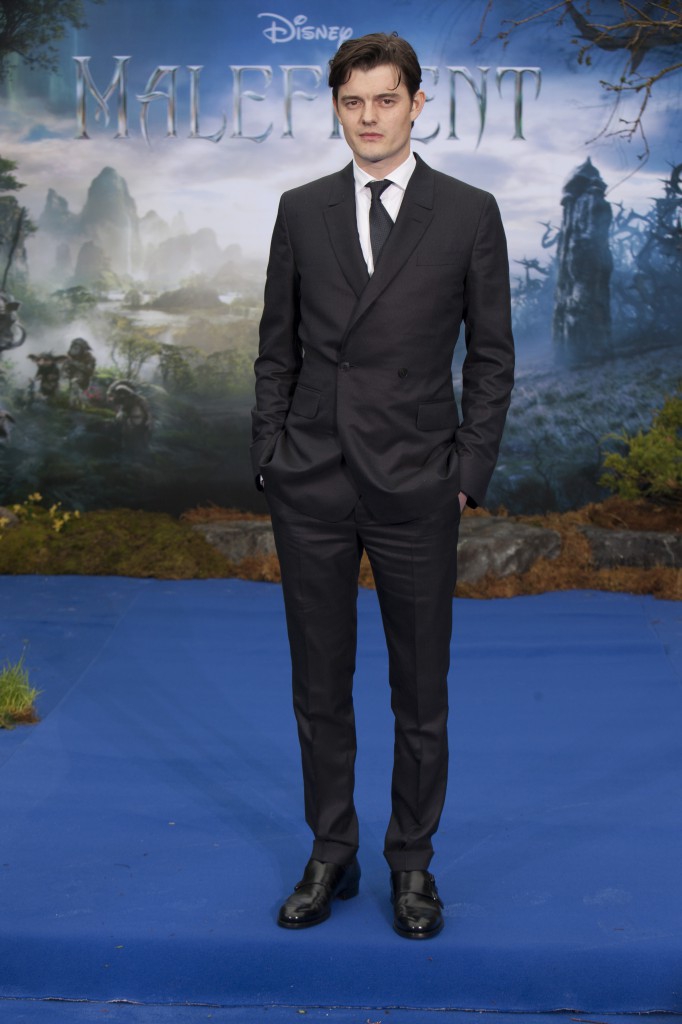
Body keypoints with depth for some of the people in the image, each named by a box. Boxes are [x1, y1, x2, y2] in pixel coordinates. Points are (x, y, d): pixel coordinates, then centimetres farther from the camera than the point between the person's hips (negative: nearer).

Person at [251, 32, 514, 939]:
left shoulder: (469, 214, 0)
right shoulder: (301, 211, 6)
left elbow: (491, 355, 1)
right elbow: (277, 348, 10)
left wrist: (471, 472, -5)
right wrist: (269, 456, 3)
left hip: (416, 488, -2)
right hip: (312, 487, 2)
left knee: (421, 692, 7)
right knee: (319, 686, 11)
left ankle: (414, 863, 24)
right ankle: (331, 856, 26)